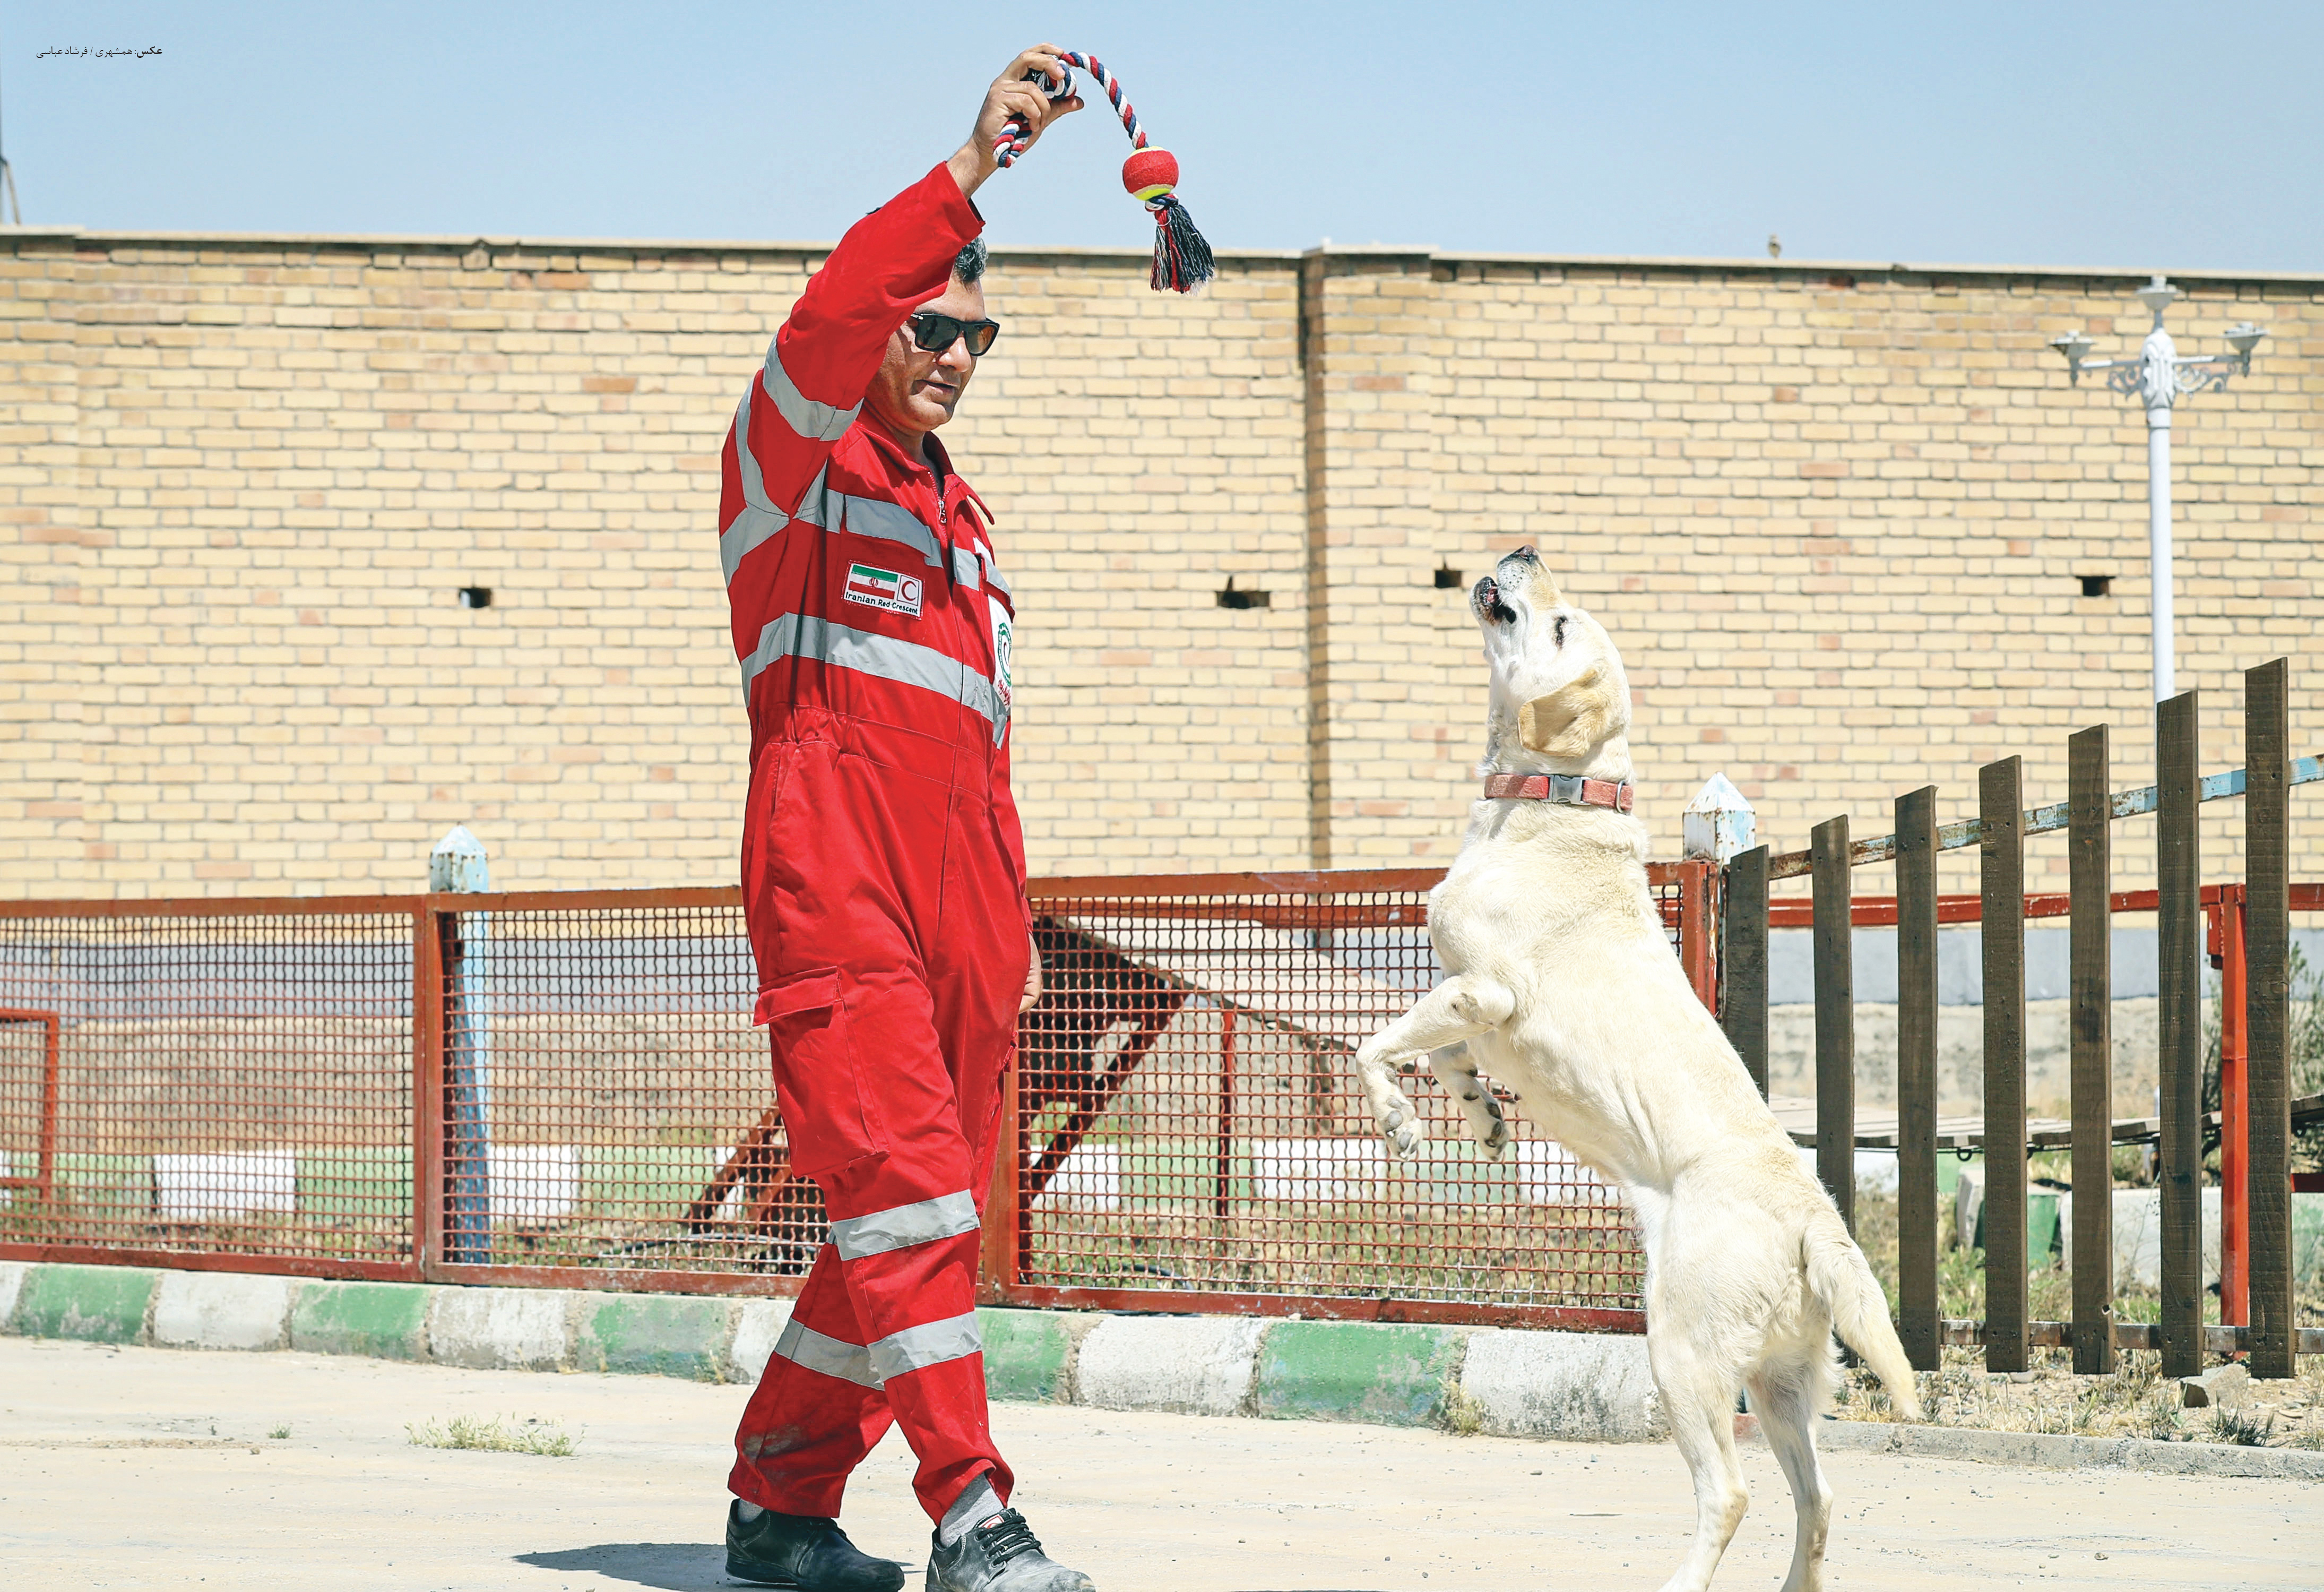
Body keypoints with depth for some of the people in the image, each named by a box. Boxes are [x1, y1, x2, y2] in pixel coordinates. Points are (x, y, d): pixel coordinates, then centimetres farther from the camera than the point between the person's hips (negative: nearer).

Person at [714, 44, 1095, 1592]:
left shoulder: (963, 518, 28)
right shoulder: (791, 459, 6)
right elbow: (827, 323, -17)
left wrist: (1014, 920, 23)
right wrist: (968, 176, -25)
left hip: (956, 911, 8)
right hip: (836, 887, -7)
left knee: (912, 1221, 5)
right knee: (907, 1188, -17)